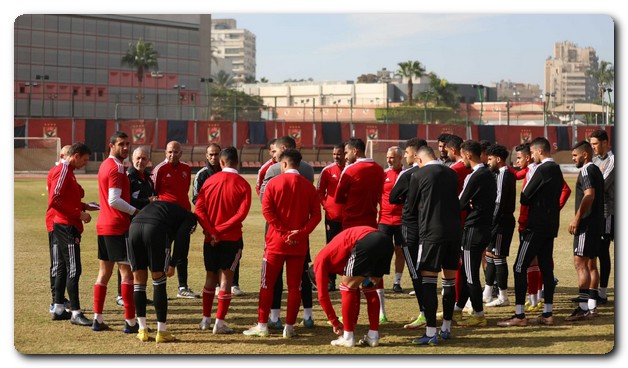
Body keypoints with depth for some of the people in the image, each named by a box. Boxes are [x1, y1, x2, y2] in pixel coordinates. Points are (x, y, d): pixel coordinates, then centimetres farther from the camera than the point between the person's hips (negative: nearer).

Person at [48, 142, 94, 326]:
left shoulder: (68, 171, 17)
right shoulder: (63, 171, -13)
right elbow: (55, 201, -21)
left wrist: (86, 206, 12)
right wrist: (78, 214, -19)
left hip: (65, 226, 11)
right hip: (67, 226, -11)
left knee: (62, 268, 14)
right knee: (74, 269, -9)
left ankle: (59, 309, 20)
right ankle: (75, 313, -8)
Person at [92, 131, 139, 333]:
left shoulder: (104, 165, 16)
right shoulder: (116, 168, -14)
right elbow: (114, 200, -22)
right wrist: (135, 211, -10)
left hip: (103, 226, 9)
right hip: (118, 227, -9)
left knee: (104, 272, 12)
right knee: (127, 272, -6)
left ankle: (98, 320, 13)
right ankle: (130, 322, -6)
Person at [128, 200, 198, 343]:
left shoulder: (155, 204, 42)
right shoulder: (189, 218, 22)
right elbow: (180, 239, 4)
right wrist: (172, 264, 0)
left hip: (134, 226, 5)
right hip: (156, 229, -5)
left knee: (139, 280, 14)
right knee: (159, 280, 7)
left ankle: (142, 331, 17)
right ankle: (162, 332, 10)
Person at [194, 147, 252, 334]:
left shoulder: (210, 181, 3)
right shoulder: (243, 185, -5)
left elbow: (199, 209, -5)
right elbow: (241, 213, -15)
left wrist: (212, 231, -11)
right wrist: (219, 230, -12)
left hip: (210, 239, 3)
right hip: (232, 239, -3)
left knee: (210, 277, 15)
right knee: (226, 278, 1)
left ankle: (206, 319, 18)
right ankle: (219, 323, -2)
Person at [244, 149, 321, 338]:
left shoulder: (274, 183, -3)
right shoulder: (309, 186, 4)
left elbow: (267, 210, -11)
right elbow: (316, 214, -3)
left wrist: (283, 232, -11)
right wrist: (301, 232, -10)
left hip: (276, 242, -2)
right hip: (299, 244, 2)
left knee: (267, 284, 6)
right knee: (294, 286, 6)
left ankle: (262, 325, 6)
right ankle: (290, 327, 6)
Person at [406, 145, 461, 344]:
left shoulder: (418, 175, -4)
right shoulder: (452, 174, 9)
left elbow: (411, 203, 7)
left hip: (431, 232, -5)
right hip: (454, 231, 5)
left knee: (428, 282, -4)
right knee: (450, 281, 13)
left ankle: (431, 333, -8)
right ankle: (446, 329, 22)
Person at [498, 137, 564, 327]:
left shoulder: (542, 169, -14)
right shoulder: (557, 170, 14)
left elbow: (525, 197, -12)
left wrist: (525, 200, 8)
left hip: (536, 226, -9)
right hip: (550, 226, 9)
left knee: (520, 268, -6)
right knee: (546, 268, 11)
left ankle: (519, 315, -7)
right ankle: (548, 314, 12)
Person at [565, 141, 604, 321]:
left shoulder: (587, 171, -12)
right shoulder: (596, 170, 18)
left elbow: (589, 195, -24)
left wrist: (577, 218, -23)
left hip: (587, 225, -10)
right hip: (596, 223, 10)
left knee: (580, 263, -11)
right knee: (591, 263, 12)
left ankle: (583, 308, -13)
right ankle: (592, 306, 15)